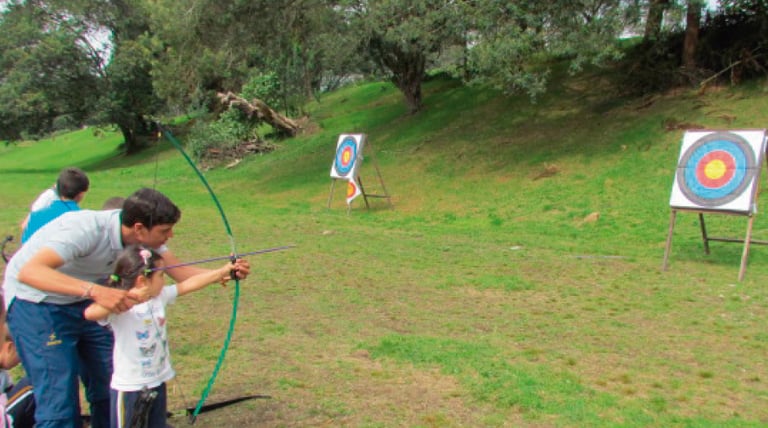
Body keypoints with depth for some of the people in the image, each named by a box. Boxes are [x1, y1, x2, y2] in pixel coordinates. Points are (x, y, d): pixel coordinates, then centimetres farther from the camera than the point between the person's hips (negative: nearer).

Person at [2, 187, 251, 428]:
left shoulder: (143, 235, -13)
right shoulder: (85, 229, -34)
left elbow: (180, 272, -11)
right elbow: (29, 272, -45)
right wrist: (95, 290, -55)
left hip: (83, 302, 7)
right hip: (36, 304, -7)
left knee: (110, 390, 5)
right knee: (59, 406, -11)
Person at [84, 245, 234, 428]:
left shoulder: (161, 295, 0)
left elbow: (187, 284, 6)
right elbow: (90, 313, -37)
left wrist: (221, 272, 8)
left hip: (158, 381, 7)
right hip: (129, 387, -7)